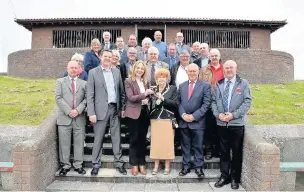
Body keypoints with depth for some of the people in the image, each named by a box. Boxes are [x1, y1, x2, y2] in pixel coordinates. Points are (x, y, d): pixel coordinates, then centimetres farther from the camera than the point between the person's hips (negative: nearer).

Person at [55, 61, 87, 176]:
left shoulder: (83, 83, 13)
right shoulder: (60, 81, 10)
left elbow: (86, 99, 4)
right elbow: (58, 98, -1)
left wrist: (78, 110, -11)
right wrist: (68, 111, -11)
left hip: (79, 117, 1)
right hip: (64, 117, 0)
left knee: (79, 142, 4)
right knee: (64, 143, 4)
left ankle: (78, 165, 15)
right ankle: (65, 165, 16)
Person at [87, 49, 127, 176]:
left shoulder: (117, 71, 10)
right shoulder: (93, 72, -1)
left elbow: (121, 91, 12)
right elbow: (90, 95, -5)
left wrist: (123, 107, 8)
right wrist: (91, 113, -11)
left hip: (115, 108, 3)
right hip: (101, 110, -3)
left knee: (116, 138, 9)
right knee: (98, 139, 6)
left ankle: (118, 163, 21)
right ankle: (96, 164, 21)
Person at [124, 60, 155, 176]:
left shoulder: (145, 82, 14)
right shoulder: (128, 81, -3)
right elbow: (130, 97, -12)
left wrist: (147, 100, -1)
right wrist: (144, 94, -20)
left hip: (144, 113, 5)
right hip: (133, 113, -5)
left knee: (142, 139, 10)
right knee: (134, 139, 3)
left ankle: (142, 164, 21)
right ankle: (134, 165, 16)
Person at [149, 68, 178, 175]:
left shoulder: (173, 89, 3)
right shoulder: (153, 89, 12)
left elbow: (175, 104, -7)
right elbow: (151, 105, 10)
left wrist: (163, 98, -16)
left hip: (168, 120, -2)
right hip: (155, 120, 3)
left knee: (167, 143, 0)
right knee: (155, 143, 4)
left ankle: (167, 166, 14)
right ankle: (156, 166, 16)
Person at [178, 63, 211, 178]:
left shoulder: (205, 85, -2)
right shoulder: (182, 86, 11)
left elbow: (206, 104, -8)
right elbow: (179, 102, 8)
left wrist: (194, 116, -14)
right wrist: (183, 115, -9)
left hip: (198, 121, -3)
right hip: (183, 121, 4)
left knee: (198, 146, 6)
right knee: (185, 146, 12)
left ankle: (199, 167, 19)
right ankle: (186, 166, 24)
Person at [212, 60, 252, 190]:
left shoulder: (243, 83, 1)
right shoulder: (218, 84, 10)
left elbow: (247, 102, -6)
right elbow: (214, 101, 8)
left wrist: (234, 114, -15)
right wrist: (218, 114, -9)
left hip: (237, 123, -2)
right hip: (221, 123, 3)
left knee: (237, 152, 8)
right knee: (224, 151, 11)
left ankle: (235, 178, 22)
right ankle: (224, 176, 23)